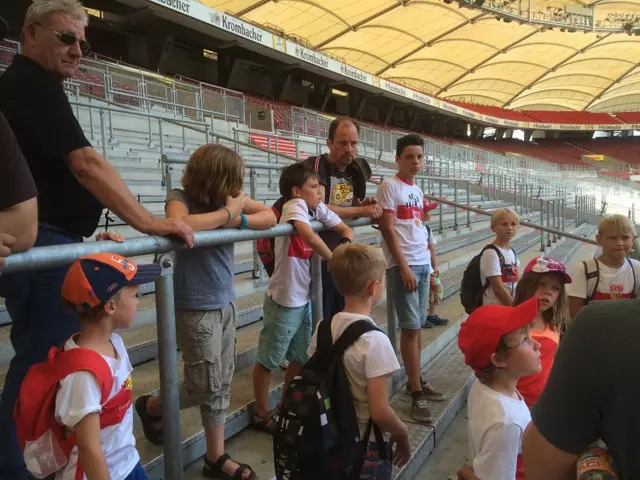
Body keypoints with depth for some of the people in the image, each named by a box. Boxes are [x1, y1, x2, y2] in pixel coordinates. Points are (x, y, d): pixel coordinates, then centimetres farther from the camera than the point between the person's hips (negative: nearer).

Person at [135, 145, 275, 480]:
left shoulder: (229, 197, 1)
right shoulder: (181, 197, -14)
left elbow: (270, 217, 0)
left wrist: (239, 219, -19)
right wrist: (226, 212, -25)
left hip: (226, 302, 6)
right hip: (195, 308, -6)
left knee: (222, 384, 11)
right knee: (206, 385, 1)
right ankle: (150, 406, 30)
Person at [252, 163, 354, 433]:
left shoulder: (317, 208, 3)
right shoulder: (295, 205, -18)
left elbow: (345, 229, 11)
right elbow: (311, 238, -34)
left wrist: (345, 245, -11)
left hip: (304, 299, 8)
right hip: (283, 301, -8)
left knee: (300, 358, 18)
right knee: (268, 360, 9)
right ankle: (262, 414, 25)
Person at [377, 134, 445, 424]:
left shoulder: (417, 191, 16)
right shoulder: (390, 186, -7)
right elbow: (388, 229, -12)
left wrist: (429, 262, 11)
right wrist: (404, 267, -16)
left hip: (422, 263, 7)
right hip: (403, 265, -7)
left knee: (417, 325, 12)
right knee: (410, 327, -5)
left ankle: (416, 381, 23)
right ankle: (417, 394, 2)